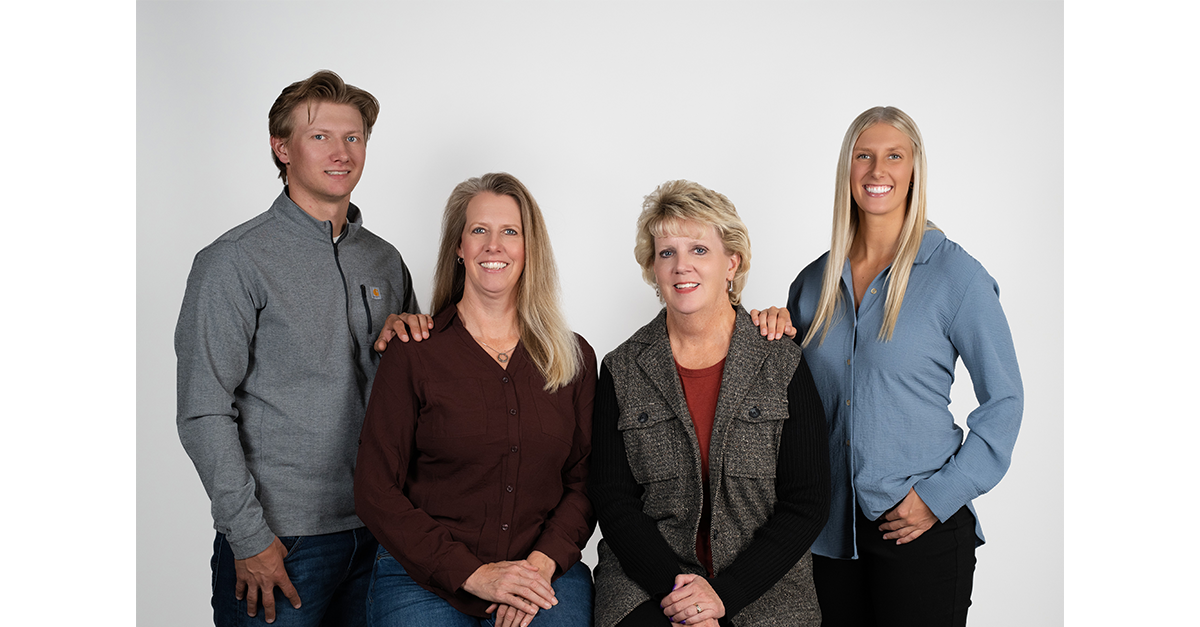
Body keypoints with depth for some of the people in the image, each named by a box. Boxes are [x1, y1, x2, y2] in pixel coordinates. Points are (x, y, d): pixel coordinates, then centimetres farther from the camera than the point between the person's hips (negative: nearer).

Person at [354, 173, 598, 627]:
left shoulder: (575, 357, 7)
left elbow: (584, 482, 8)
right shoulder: (414, 354, -2)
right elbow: (375, 490, -4)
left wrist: (544, 561, -9)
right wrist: (473, 573, -11)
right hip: (424, 579, -1)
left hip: (545, 576, 2)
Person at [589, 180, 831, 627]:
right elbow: (612, 499, 2)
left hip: (764, 589, 1)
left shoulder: (784, 367, 1)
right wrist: (676, 587, -11)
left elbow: (808, 502, -1)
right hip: (644, 585, 0)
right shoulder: (622, 372, 4)